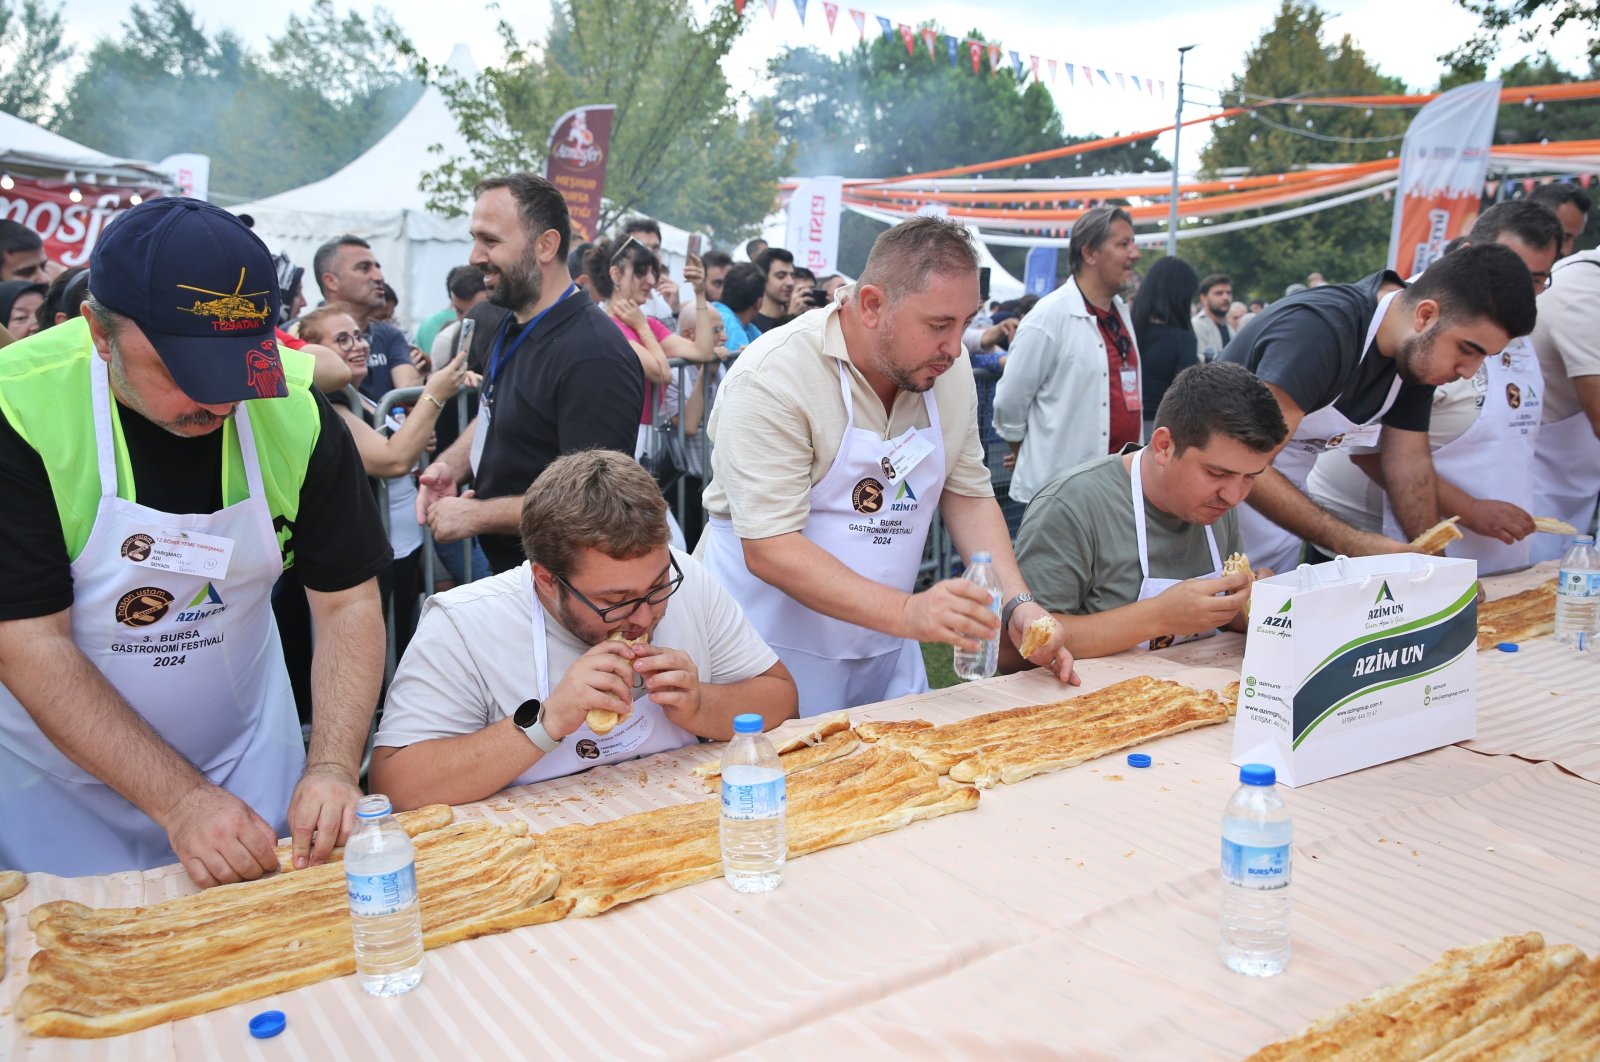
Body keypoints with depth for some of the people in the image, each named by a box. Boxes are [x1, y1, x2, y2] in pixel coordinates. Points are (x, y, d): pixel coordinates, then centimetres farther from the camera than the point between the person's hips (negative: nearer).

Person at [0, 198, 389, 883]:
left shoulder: (295, 408, -16)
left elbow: (348, 600, -11)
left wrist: (333, 766, -23)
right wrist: (180, 800, -27)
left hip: (245, 752, 3)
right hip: (62, 784, -2)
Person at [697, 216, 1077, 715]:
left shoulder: (949, 371, -1)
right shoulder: (772, 378, -22)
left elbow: (968, 493, 7)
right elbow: (768, 549, -26)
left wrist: (1017, 603, -8)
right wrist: (906, 612, -35)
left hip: (886, 649, 6)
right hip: (778, 651, -6)